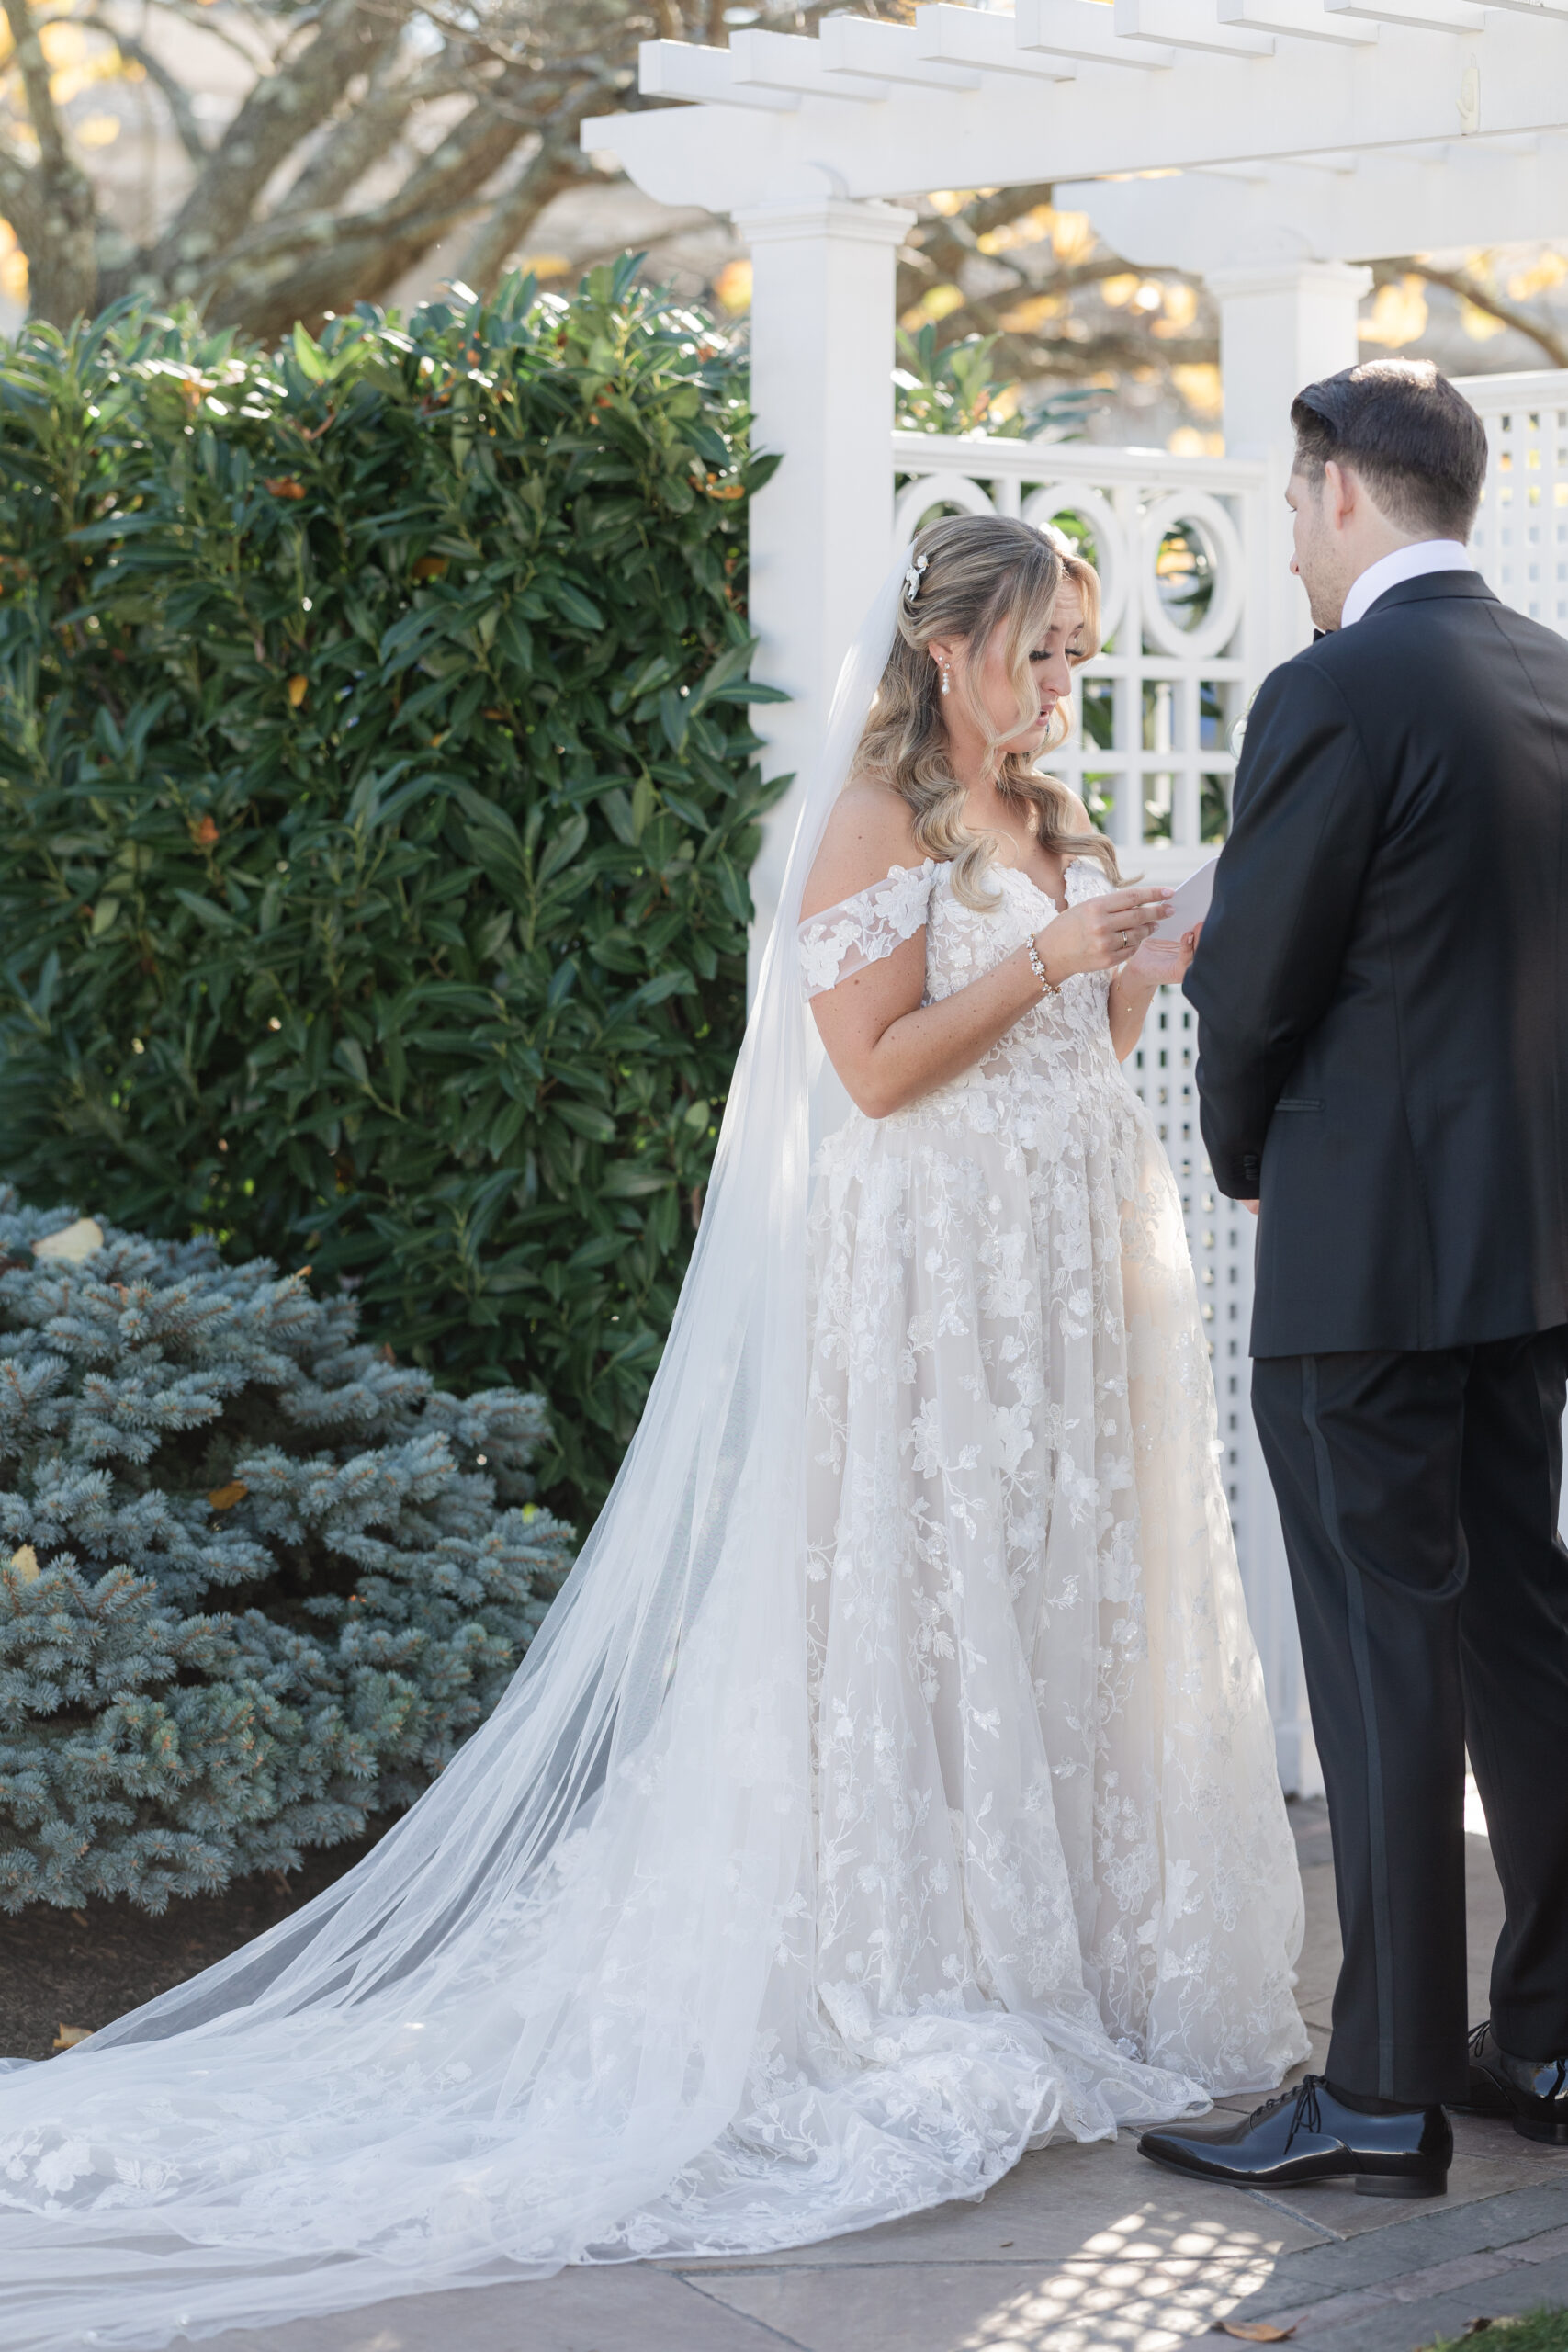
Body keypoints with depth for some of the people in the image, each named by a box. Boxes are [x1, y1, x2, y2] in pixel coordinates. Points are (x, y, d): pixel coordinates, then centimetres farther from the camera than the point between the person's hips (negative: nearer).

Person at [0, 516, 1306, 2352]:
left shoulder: (1053, 828, 16)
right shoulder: (874, 824, -8)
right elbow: (879, 1068, -15)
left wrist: (1168, 964, 5)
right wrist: (1045, 962, -16)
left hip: (1079, 1269, 8)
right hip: (936, 1275, -8)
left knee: (1078, 1599, 9)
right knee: (928, 1606, -4)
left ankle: (1078, 1961, 17)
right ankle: (925, 1990, 3)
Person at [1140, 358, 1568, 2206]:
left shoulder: (1335, 698, -16)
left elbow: (1250, 983, -12)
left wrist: (1245, 1158, 7)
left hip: (1365, 1256, -8)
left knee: (1384, 1666, -2)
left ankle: (1386, 2094, 5)